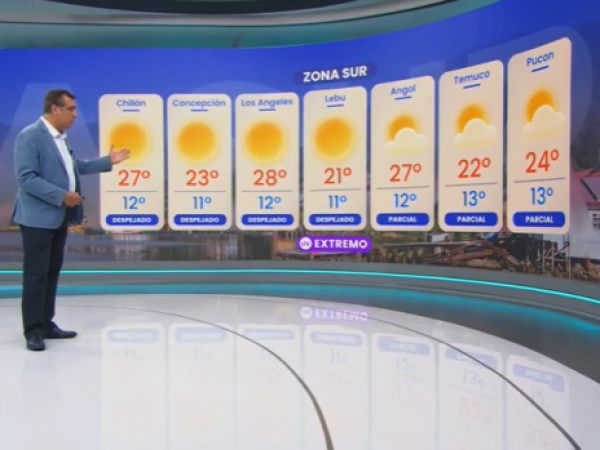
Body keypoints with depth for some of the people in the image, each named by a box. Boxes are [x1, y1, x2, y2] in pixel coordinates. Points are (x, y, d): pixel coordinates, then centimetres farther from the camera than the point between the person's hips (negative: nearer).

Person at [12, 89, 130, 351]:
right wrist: (62, 195, -22)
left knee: (52, 273, 13)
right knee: (36, 275, -3)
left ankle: (46, 324, 22)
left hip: (59, 216, 9)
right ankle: (33, 330, 5)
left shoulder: (60, 137, 14)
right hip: (38, 217, -9)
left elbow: (75, 167, 24)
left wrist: (108, 161, 19)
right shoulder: (30, 136, -14)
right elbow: (26, 178, -21)